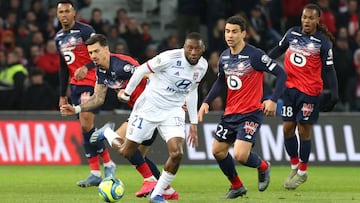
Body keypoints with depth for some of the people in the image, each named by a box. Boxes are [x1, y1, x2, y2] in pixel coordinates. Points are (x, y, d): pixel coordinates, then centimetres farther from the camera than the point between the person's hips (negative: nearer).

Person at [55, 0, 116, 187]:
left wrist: (86, 68, -29)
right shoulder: (59, 38, 14)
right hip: (76, 86, 7)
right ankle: (96, 173, 5)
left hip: (91, 82, -7)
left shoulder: (85, 31, -9)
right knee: (85, 128, 4)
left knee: (86, 125, -16)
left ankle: (108, 164, -2)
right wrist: (62, 95, 20)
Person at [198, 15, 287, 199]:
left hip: (251, 113, -7)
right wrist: (206, 102, 12)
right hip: (230, 113, 7)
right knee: (218, 151, 11)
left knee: (240, 155, -19)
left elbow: (281, 74, -14)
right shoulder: (224, 57, 5)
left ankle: (263, 167, 15)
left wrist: (273, 100, -23)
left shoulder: (255, 55, -16)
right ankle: (237, 187, 32)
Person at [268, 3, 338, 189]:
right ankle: (294, 166, 24)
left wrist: (333, 93, -12)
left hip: (310, 91, -4)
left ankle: (302, 172, 15)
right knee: (288, 128, 4)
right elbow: (278, 50, 21)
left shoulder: (323, 42, -6)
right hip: (290, 88, 4)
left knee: (304, 131, 1)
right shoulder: (292, 33, 5)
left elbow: (328, 70, -5)